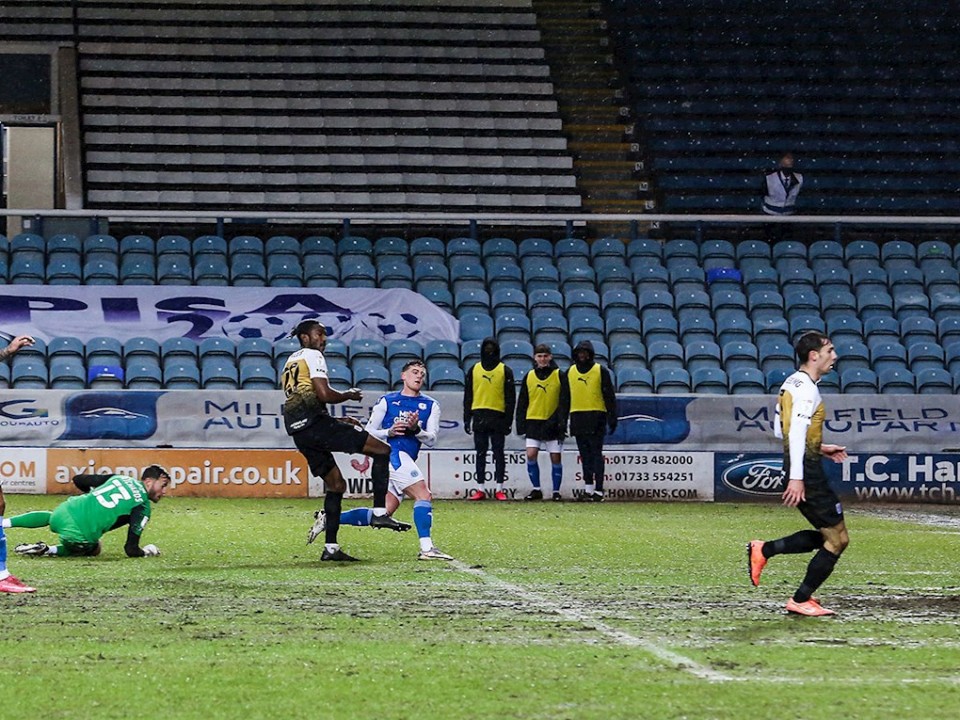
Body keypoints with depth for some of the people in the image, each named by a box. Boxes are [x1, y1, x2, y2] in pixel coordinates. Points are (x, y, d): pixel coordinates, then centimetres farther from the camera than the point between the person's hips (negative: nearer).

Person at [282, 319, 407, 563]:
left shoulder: (289, 363, 28)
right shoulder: (312, 356, 0)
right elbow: (323, 394, -14)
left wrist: (338, 422, 27)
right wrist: (348, 396, 4)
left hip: (298, 431, 9)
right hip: (316, 423, -9)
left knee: (336, 483, 16)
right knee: (382, 450, -6)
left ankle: (330, 547, 11)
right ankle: (379, 513, -15)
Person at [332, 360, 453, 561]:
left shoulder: (431, 406, 15)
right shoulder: (387, 401, 7)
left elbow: (431, 439, 6)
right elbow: (369, 432, 7)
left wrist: (416, 429, -14)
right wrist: (389, 432, -12)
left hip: (406, 460, 6)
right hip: (391, 453, -6)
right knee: (424, 496, -21)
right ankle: (426, 548, -24)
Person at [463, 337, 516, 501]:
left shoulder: (505, 371, 3)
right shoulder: (474, 370, 11)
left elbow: (510, 398, 1)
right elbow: (468, 396, 13)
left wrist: (508, 420, -5)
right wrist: (467, 418, 7)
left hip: (498, 418, -2)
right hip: (479, 417, 2)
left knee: (498, 453, 0)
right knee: (480, 454, 4)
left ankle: (499, 489, 3)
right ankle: (479, 489, 6)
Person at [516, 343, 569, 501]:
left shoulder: (560, 376, 0)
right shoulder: (529, 376, 8)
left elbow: (564, 401, -2)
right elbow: (522, 402, 11)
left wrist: (562, 421, -10)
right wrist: (521, 423, 5)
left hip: (553, 423, -2)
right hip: (533, 422, 2)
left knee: (556, 458, 0)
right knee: (531, 455, -8)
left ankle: (556, 491, 11)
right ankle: (536, 489, 4)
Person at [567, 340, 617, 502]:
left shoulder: (601, 371, 0)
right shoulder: (570, 372, 12)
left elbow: (609, 396, -1)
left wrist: (612, 418, -6)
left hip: (596, 417, -4)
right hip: (577, 419, 4)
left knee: (596, 455, -6)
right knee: (585, 455, 8)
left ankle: (599, 491, -6)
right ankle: (588, 489, 12)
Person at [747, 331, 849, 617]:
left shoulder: (792, 384, 16)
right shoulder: (806, 387, -14)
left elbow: (781, 430, 23)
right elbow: (796, 431, -23)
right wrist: (796, 477, -28)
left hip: (800, 469, 10)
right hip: (807, 471, -10)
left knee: (827, 537, 17)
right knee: (837, 540, -1)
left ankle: (763, 550, 11)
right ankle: (801, 600, 3)